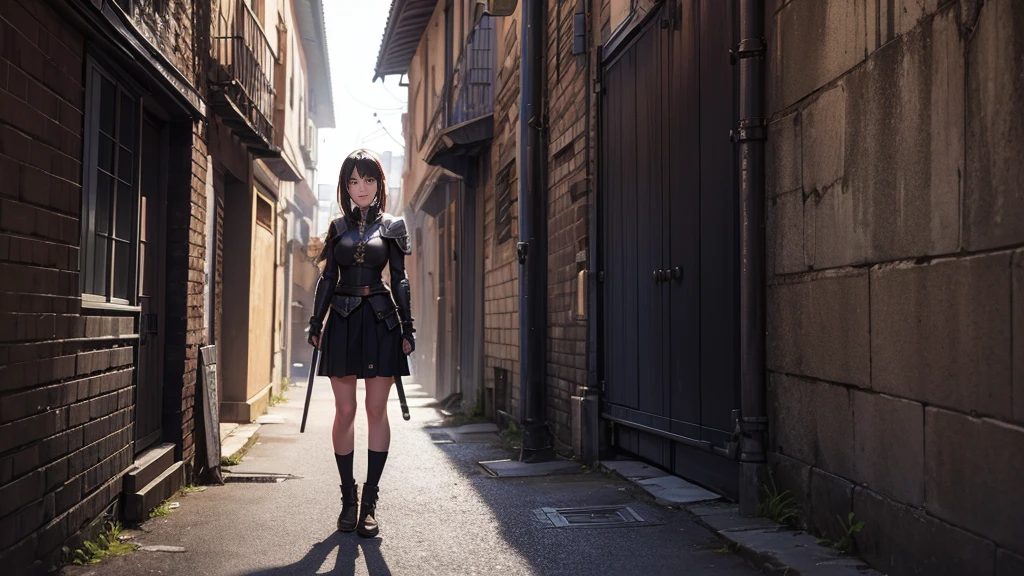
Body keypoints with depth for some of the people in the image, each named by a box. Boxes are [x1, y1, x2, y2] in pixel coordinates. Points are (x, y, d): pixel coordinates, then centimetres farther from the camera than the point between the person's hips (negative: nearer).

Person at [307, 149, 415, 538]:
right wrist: (316, 323, 6)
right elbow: (327, 279, 11)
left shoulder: (392, 227, 6)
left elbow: (399, 280, 4)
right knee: (345, 410, 1)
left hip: (380, 320, -2)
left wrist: (406, 328, -1)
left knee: (376, 409, -2)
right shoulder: (338, 227, 11)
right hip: (342, 320, 2)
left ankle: (370, 501, 2)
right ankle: (348, 498, 9)